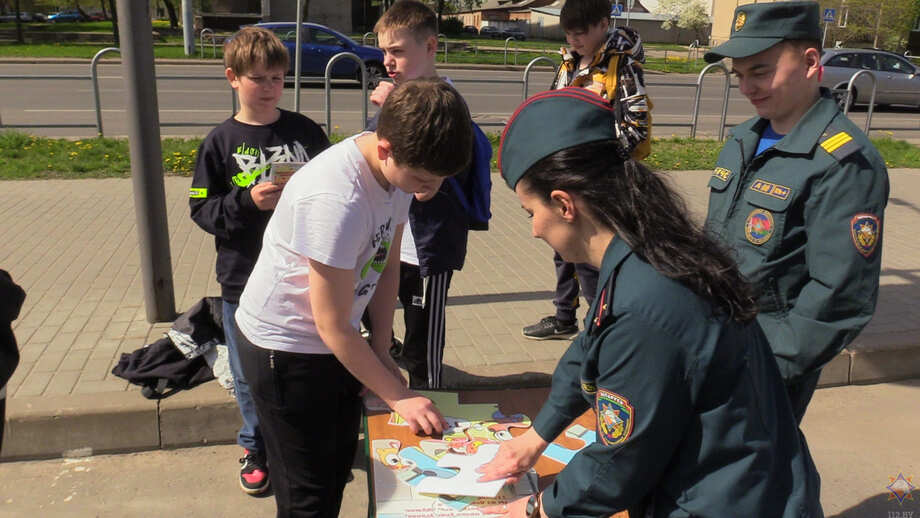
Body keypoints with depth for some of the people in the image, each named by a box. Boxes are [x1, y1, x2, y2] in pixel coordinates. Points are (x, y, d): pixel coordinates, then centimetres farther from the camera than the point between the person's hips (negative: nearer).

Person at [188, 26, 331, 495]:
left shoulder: (306, 132, 0)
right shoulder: (221, 142, -2)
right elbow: (201, 210, -2)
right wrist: (248, 200, -18)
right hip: (243, 282, 0)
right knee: (249, 374, 12)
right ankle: (256, 448, 35)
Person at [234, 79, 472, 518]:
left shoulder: (400, 165, -9)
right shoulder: (335, 200, -34)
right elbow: (333, 327, -25)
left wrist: (382, 352, 1)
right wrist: (397, 395, -16)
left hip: (336, 343, 8)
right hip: (284, 347, -7)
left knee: (338, 467, 22)